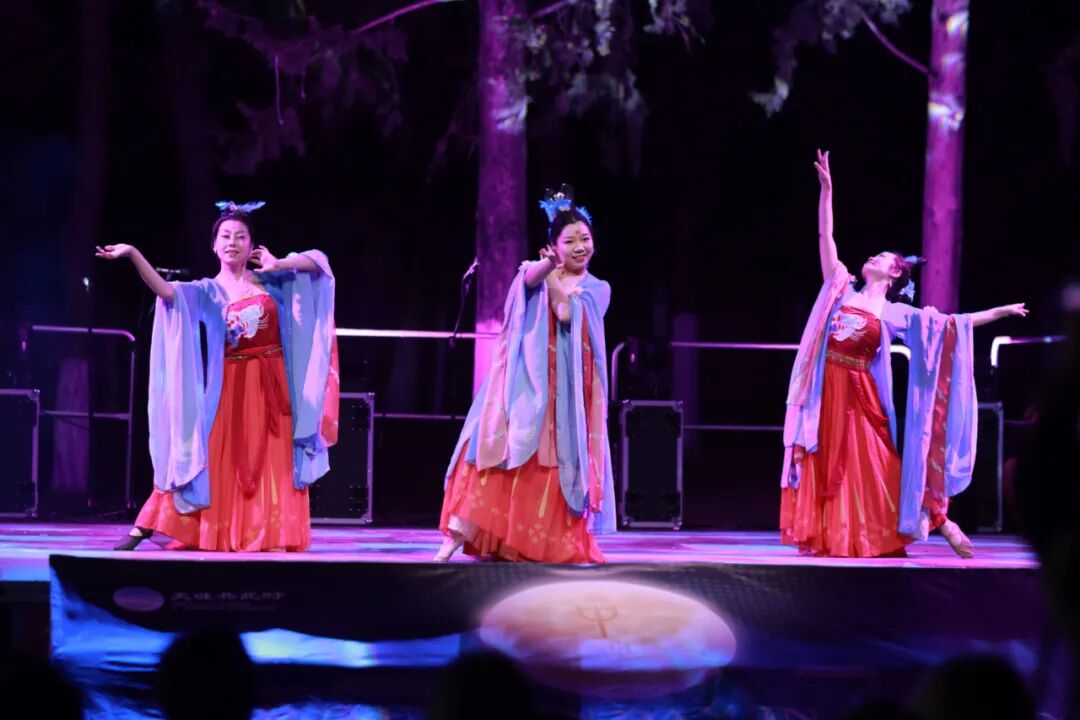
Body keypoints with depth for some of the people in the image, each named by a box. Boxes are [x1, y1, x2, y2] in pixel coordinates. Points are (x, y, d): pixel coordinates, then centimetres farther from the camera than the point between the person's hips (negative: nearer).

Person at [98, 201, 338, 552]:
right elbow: (165, 291, -18)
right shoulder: (208, 291, -1)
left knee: (272, 464, 0)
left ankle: (273, 536, 4)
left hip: (271, 386, 1)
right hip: (228, 388, -1)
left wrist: (278, 265, -12)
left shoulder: (270, 282, 7)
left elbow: (318, 262, 3)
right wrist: (133, 255, -31)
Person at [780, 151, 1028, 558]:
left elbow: (953, 325, 6)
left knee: (870, 467, -2)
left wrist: (998, 313, 2)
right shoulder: (841, 289, 12)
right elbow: (825, 236, 10)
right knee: (823, 466, 1)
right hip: (826, 391, 2)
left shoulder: (894, 314, 6)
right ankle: (825, 538, 6)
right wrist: (826, 189, 4)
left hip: (858, 395, -2)